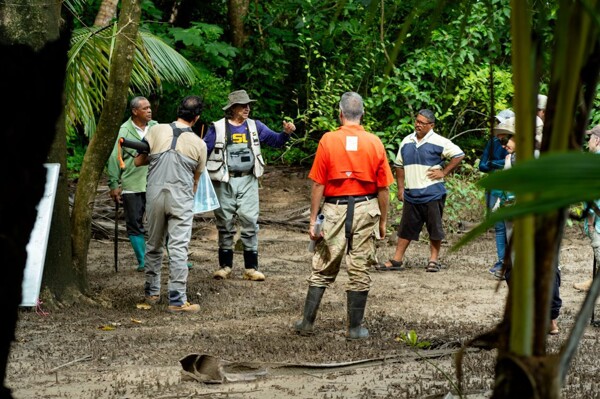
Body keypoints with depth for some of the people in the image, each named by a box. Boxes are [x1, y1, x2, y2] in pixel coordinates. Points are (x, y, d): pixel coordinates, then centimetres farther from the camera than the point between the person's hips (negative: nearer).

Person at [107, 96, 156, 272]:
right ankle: (143, 262, 13)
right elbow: (114, 158, -4)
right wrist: (114, 185, -6)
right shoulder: (124, 131, -5)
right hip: (132, 186, -3)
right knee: (135, 224, 3)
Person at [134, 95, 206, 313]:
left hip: (155, 195, 2)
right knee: (178, 249, -4)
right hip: (181, 199, -2)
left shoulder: (157, 131, 1)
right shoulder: (199, 144, 2)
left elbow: (138, 161, 6)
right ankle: (177, 300, -7)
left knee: (154, 246, 16)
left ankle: (152, 292, 27)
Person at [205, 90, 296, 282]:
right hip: (224, 183, -1)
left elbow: (274, 140, 4)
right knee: (225, 224, 6)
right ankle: (225, 266, 17)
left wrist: (286, 133, -16)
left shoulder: (255, 126, 7)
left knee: (250, 222, -4)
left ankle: (251, 268, 0)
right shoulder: (217, 128, 0)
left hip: (248, 181, 1)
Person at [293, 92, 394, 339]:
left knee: (322, 269, 10)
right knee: (359, 270, 6)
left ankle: (307, 322, 13)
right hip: (365, 210, 1)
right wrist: (383, 221, 10)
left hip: (334, 210, 0)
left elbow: (318, 184, -5)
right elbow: (383, 188, 1)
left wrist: (313, 219, 1)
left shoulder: (328, 140, -5)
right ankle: (355, 328, 11)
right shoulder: (374, 143, -1)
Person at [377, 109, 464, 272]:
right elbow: (399, 165, 18)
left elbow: (458, 155, -7)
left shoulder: (438, 142, -7)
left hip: (432, 193, -5)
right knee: (406, 228, 7)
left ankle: (434, 259, 13)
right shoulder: (407, 142, 10)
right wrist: (400, 188, 12)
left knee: (434, 228, 3)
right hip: (411, 194, 5)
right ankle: (396, 260, 10)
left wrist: (443, 172, -10)